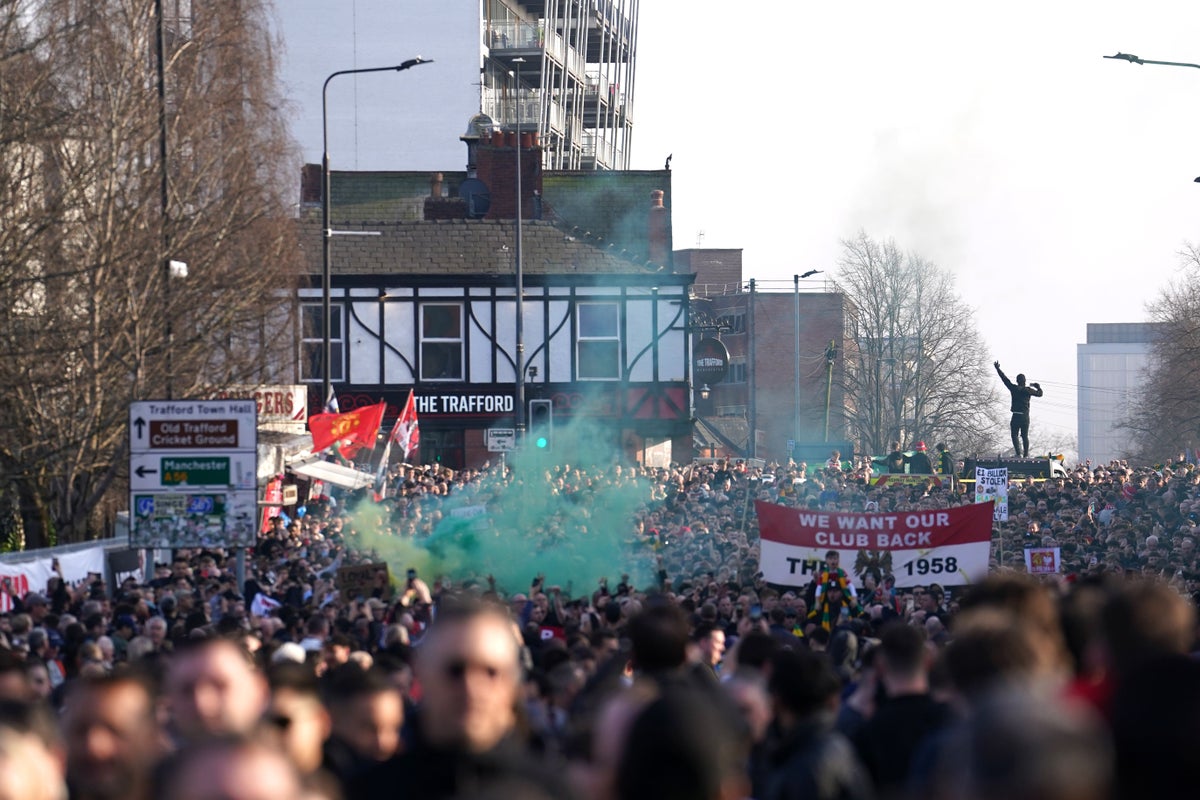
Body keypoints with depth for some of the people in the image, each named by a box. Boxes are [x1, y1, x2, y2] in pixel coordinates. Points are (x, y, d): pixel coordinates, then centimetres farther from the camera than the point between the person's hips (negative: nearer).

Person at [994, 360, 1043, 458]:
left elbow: (1004, 378, 2)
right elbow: (1039, 393, 13)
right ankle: (1026, 454, 11)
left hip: (1016, 416, -3)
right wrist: (1037, 386, 33)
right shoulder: (1028, 390, 0)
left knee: (1015, 435, 0)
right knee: (1025, 436, 12)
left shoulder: (1014, 388, -5)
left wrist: (997, 368, 12)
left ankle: (1019, 453, -16)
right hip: (1026, 416, 3)